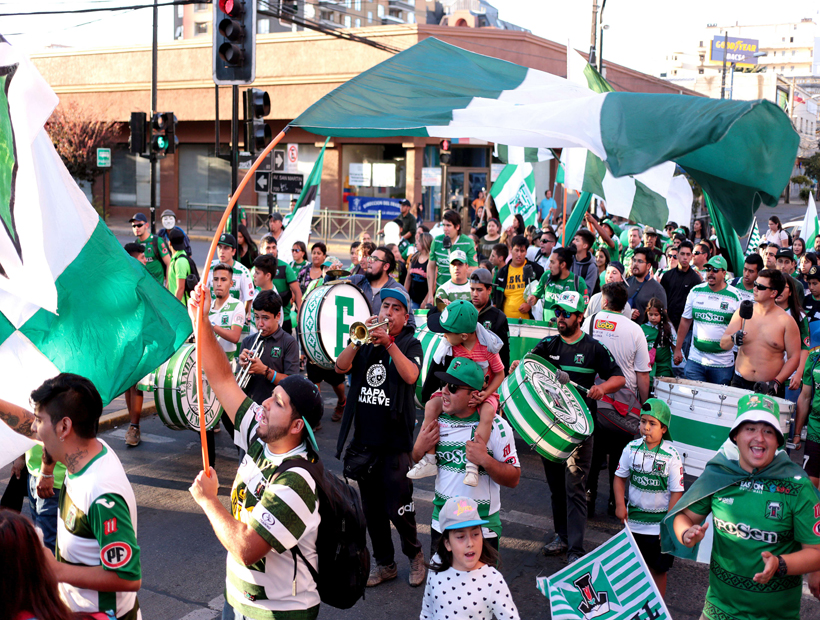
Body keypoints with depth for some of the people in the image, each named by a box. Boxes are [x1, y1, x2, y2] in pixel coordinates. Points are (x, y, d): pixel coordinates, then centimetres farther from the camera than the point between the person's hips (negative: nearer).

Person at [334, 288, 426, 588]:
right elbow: (341, 367, -6)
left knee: (397, 508, -4)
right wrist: (359, 338, -18)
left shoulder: (410, 344, 0)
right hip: (365, 439, 4)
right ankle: (384, 563, 28)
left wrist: (389, 343, -29)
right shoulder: (366, 342, 9)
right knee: (372, 508, 12)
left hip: (396, 441, -4)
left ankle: (415, 554, 22)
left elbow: (410, 375, -20)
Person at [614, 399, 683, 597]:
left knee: (658, 570, 9)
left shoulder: (672, 456, -15)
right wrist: (620, 505, -6)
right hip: (633, 521, 3)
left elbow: (676, 492, -11)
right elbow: (620, 477, 4)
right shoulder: (631, 448, -6)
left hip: (659, 526, -3)